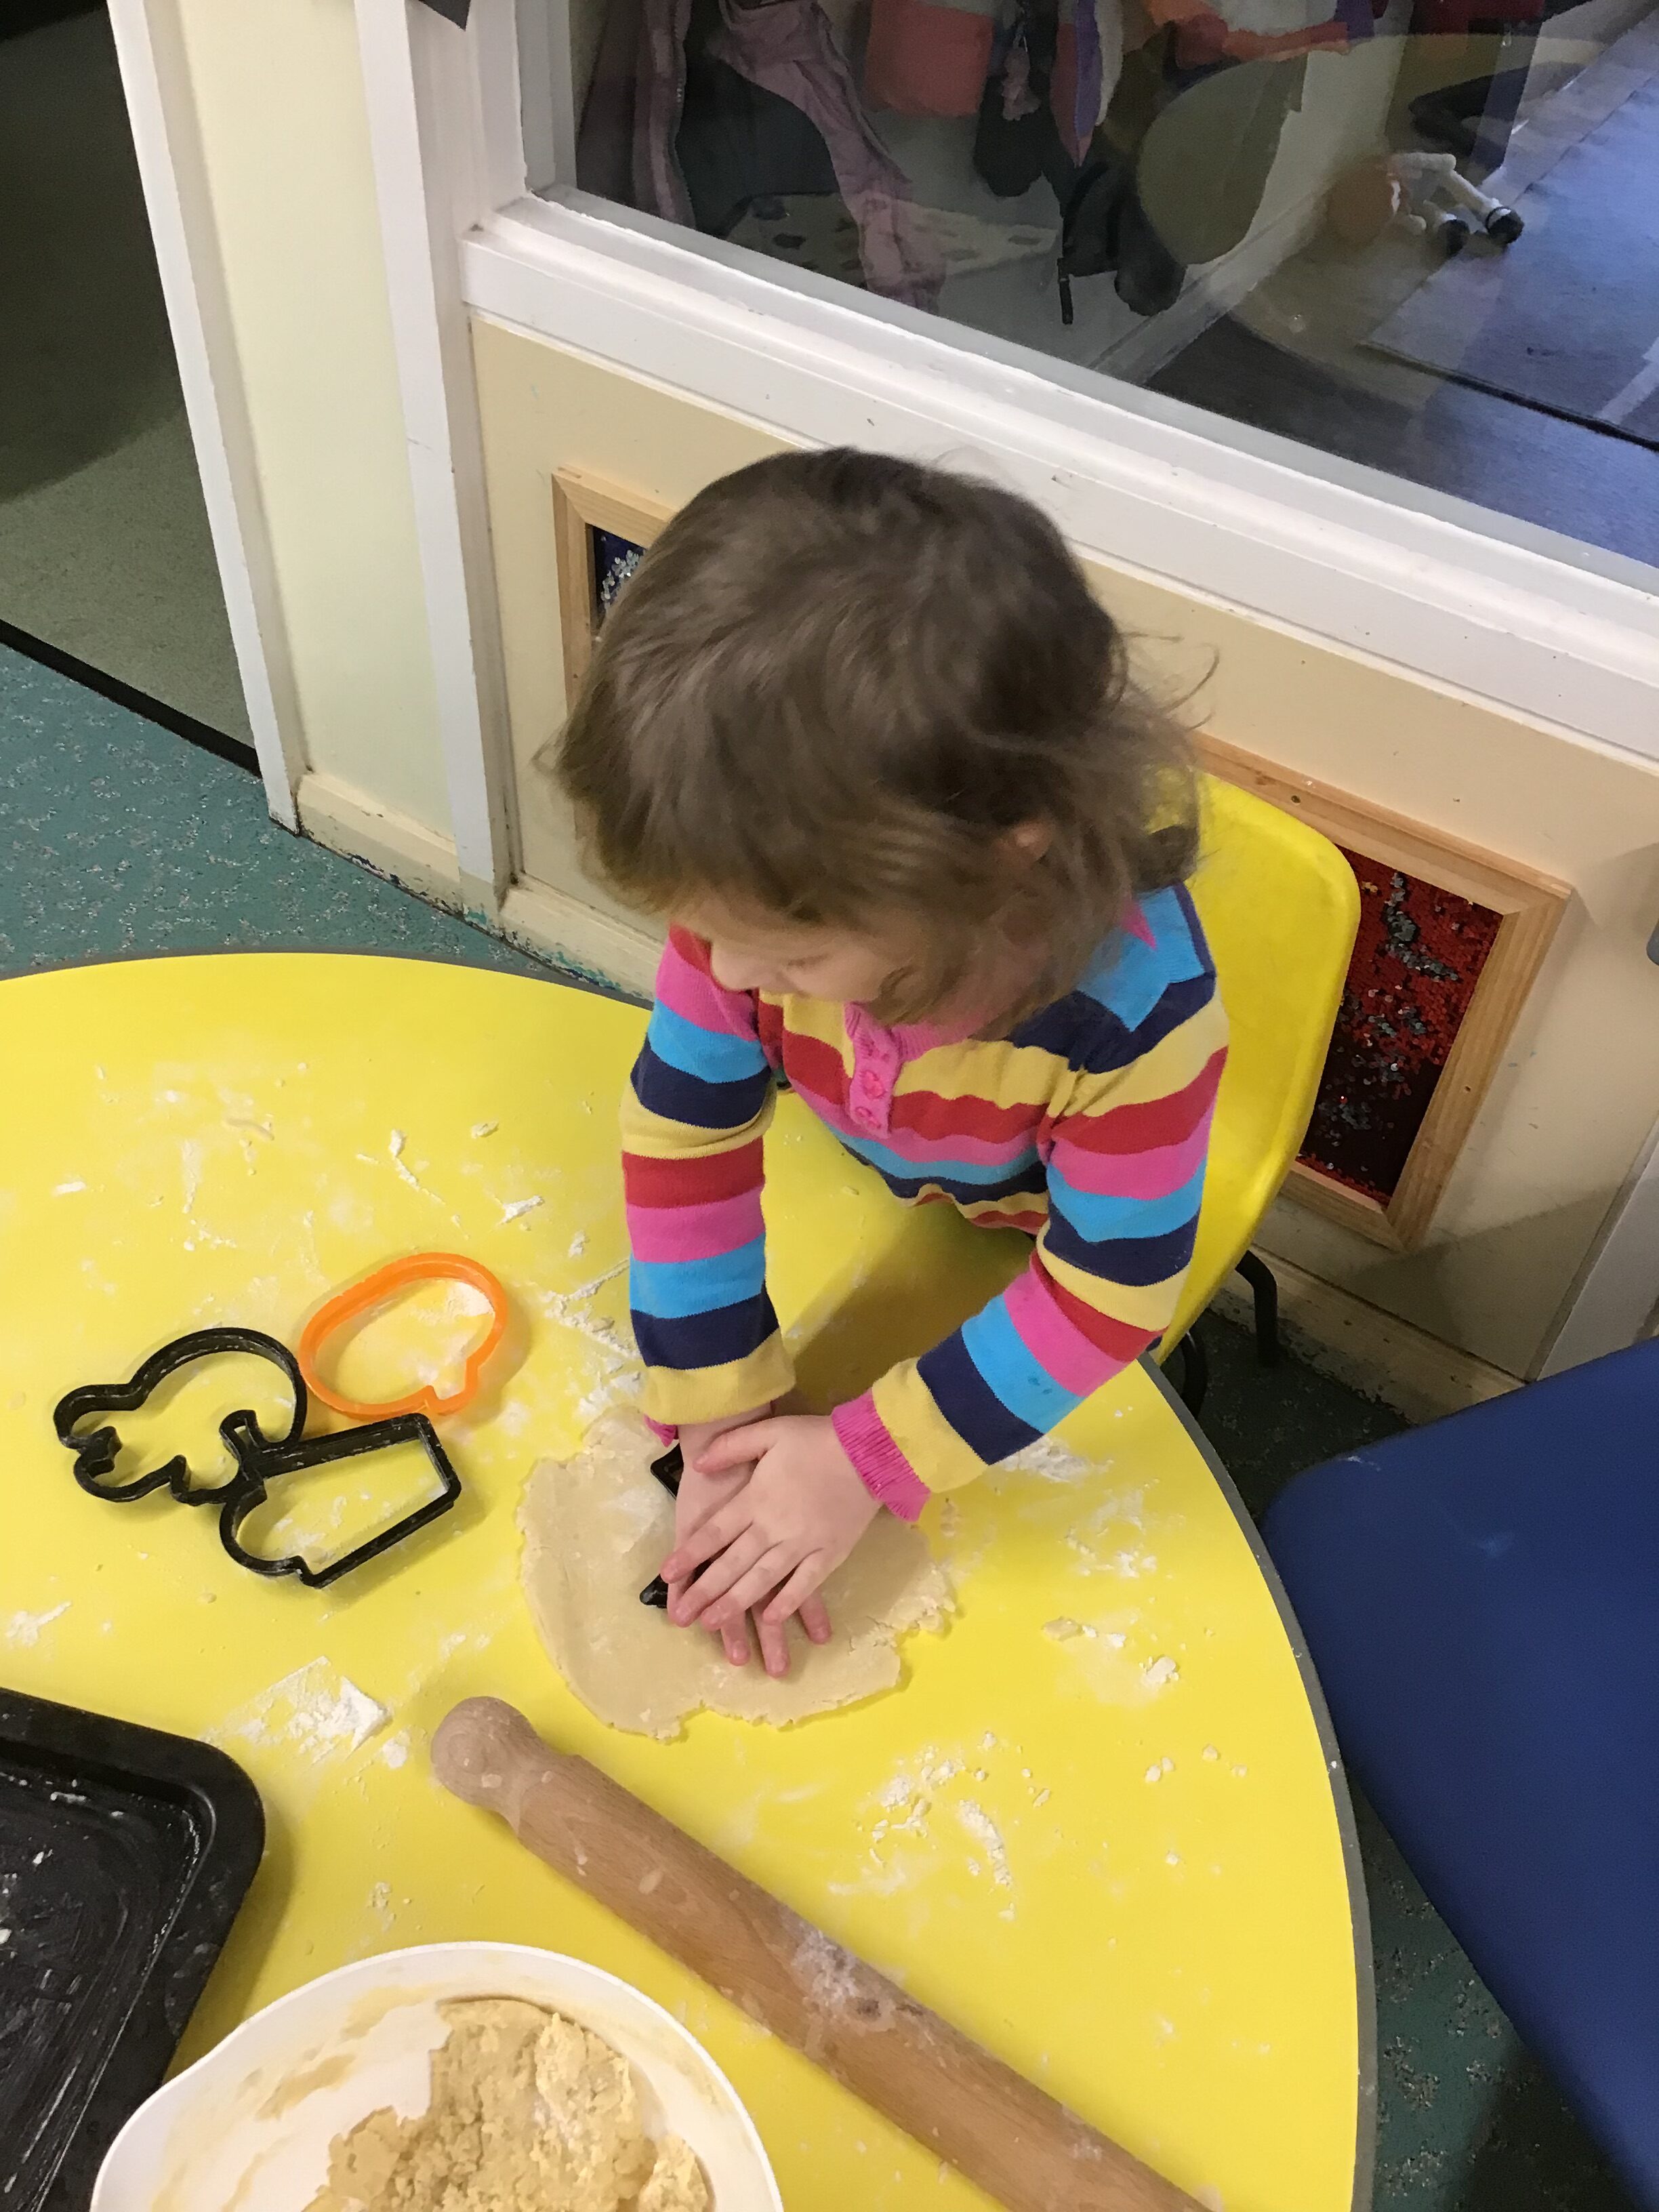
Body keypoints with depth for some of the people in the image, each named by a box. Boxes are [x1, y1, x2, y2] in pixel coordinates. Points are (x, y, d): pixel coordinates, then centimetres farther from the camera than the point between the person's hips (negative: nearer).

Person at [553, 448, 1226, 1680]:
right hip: (855, 1202, 2)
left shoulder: (1137, 1008, -43)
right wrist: (722, 1425, -21)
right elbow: (687, 1139, -22)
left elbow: (1105, 1294, -30)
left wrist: (866, 1462, -28)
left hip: (1028, 1258, -2)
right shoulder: (769, 890, -35)